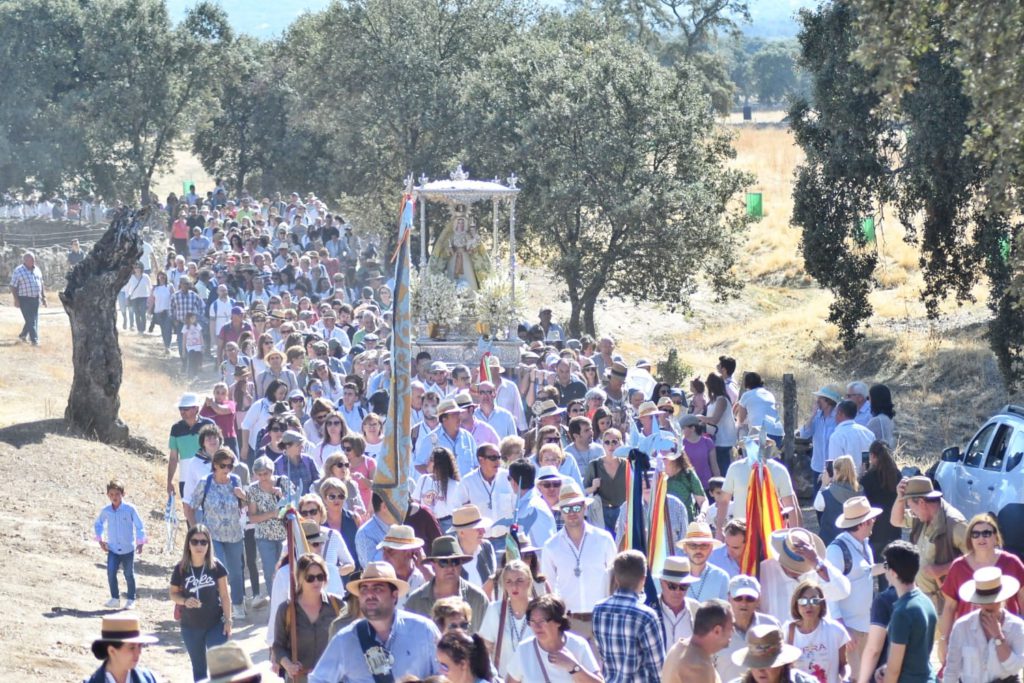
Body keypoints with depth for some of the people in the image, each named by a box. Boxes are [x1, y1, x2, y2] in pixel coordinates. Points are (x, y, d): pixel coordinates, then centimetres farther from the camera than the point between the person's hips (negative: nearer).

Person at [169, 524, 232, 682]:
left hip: (215, 624, -1)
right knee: (199, 669, 14)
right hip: (190, 627, 1)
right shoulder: (181, 569, -8)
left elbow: (224, 596, -2)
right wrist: (185, 601, -19)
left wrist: (228, 620, -4)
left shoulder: (216, 567, -9)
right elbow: (173, 593, 2)